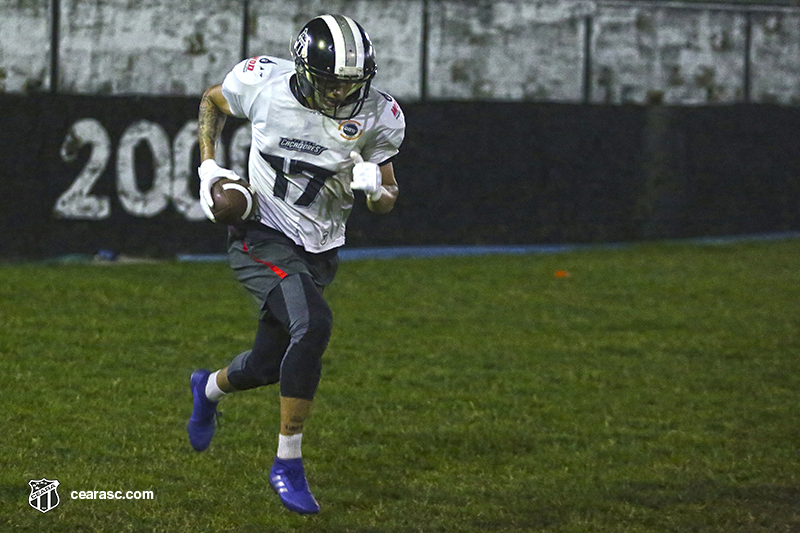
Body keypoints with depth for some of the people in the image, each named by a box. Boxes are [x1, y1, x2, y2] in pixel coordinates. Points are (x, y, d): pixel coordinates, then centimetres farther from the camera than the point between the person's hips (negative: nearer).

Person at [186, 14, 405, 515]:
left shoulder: (377, 116, -11)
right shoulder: (264, 83, -16)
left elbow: (388, 201, 1)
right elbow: (212, 101, 8)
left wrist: (375, 186, -23)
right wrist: (208, 165, -4)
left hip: (317, 252, 4)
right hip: (262, 236, -4)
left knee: (269, 364, 13)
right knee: (313, 325, -29)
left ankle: (210, 387, 53)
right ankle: (288, 463, -16)